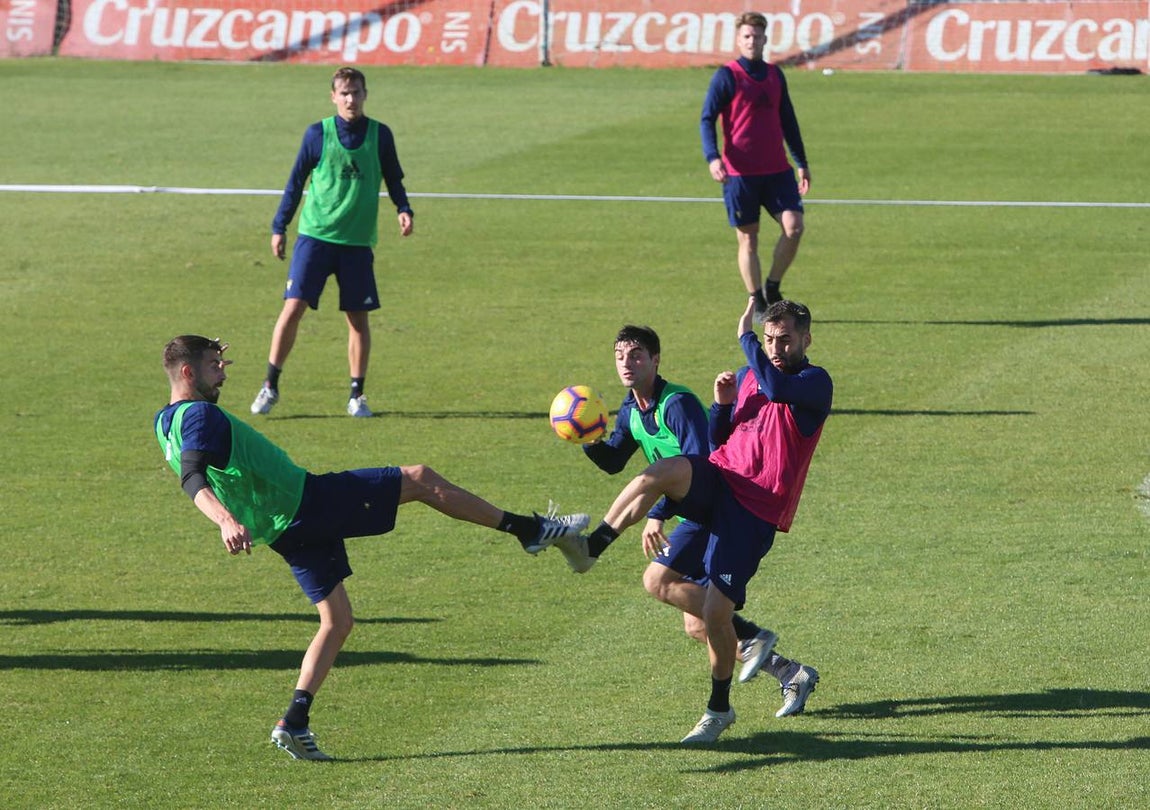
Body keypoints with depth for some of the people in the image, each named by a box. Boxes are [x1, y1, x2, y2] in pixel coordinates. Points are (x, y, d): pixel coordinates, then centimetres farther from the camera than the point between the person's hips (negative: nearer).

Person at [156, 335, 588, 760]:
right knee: (421, 479, 1)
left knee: (337, 622, 17)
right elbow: (193, 479, -33)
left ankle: (295, 723, 2)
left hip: (283, 532, 10)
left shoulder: (166, 424, 11)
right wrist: (227, 521, -52)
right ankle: (528, 529, 11)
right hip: (304, 500, -10)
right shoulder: (199, 416, -18)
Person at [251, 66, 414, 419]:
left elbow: (393, 179, 15)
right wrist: (279, 228, 6)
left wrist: (404, 210, -4)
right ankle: (270, 386, 2)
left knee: (358, 317, 2)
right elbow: (296, 182, 7)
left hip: (358, 243, 1)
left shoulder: (380, 135, 3)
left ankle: (357, 395, 14)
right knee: (293, 307, -9)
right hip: (315, 235, -1)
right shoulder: (318, 134, 0)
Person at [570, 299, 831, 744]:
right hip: (718, 479, 5)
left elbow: (775, 388, -29)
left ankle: (719, 710, 14)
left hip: (755, 508, -5)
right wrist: (723, 404, 2)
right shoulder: (747, 375, 17)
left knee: (715, 614, -8)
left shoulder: (816, 383, -6)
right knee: (660, 473, -32)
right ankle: (589, 544, -28)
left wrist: (744, 335, -15)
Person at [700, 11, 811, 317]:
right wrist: (712, 158, -22)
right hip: (740, 173, -4)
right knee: (748, 239, 1)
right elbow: (707, 120, -7)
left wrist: (801, 163, 22)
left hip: (777, 170, 4)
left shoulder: (774, 75, 12)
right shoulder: (726, 76, -4)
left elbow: (788, 120, 21)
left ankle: (772, 288, 9)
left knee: (793, 226, -9)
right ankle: (758, 304, 11)